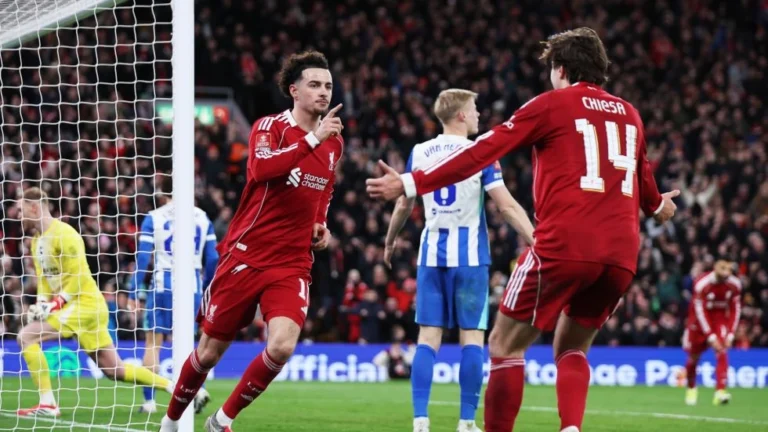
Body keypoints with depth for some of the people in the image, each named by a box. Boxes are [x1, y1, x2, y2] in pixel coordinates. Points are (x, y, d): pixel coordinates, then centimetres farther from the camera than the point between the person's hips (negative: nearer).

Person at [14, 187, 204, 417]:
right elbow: (43, 279, 17)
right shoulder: (37, 240, 15)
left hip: (85, 304, -9)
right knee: (115, 370, 10)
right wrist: (41, 304, -2)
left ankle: (47, 404, -17)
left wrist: (53, 305, -24)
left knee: (27, 335, -17)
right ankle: (174, 387, 17)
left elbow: (78, 279, -18)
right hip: (74, 309, 9)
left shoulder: (63, 234, -14)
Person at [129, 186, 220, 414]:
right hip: (191, 288, 3)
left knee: (153, 342, 5)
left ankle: (149, 400, 2)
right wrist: (205, 289, 21)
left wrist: (133, 293, 0)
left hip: (163, 286, -3)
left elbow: (142, 258, -3)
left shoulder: (153, 218, 0)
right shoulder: (202, 218, 9)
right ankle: (196, 388, -9)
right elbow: (213, 259, 8)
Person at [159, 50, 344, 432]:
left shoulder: (334, 142, 10)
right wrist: (312, 139, -33)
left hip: (293, 264, 3)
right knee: (210, 351, 6)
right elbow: (261, 168, -29)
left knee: (281, 347, -20)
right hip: (245, 256, -3)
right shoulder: (270, 126, -6)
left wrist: (321, 227, 9)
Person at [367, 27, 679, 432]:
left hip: (564, 245, -5)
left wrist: (411, 184, -2)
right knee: (571, 350, 19)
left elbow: (484, 151, -3)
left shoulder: (552, 104, 4)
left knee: (506, 344, 6)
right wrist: (656, 204, 60)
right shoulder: (628, 114, 19)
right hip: (622, 252, 5)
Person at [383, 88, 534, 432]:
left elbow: (404, 205, 13)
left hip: (431, 253, 3)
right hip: (469, 255, -3)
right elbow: (507, 206, -10)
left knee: (428, 337, 3)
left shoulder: (419, 153, 5)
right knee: (472, 338, 1)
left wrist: (390, 242, 29)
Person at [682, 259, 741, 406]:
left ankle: (720, 392, -25)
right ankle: (691, 388, 33)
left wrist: (730, 334, -14)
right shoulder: (702, 284, -28)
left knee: (722, 351, -18)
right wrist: (711, 337, -29)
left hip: (720, 317, 2)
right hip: (701, 318, -2)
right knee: (694, 356, 6)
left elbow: (735, 309, -7)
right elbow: (700, 311, -26)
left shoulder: (734, 284, -16)